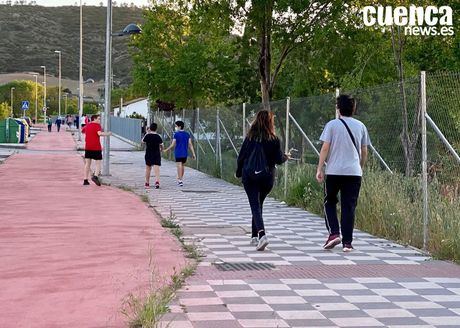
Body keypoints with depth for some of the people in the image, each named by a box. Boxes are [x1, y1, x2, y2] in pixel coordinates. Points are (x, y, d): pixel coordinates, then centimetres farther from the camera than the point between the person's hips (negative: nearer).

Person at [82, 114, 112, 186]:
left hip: (87, 147, 6)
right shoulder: (97, 125, -7)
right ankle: (95, 176, -21)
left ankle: (85, 180, 5)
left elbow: (83, 131, 32)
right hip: (96, 147, -6)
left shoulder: (87, 125, 13)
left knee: (87, 163, 8)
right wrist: (107, 134, -12)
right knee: (98, 163, 1)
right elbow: (100, 133, -24)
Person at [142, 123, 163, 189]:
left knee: (148, 169, 14)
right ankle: (157, 182, -27)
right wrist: (160, 150, 19)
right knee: (156, 169, -7)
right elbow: (161, 146, -2)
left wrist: (147, 133, 16)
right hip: (157, 155, -1)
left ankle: (147, 183, 22)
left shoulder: (147, 136, -8)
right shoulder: (158, 136, -7)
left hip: (148, 154, 1)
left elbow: (143, 141, 12)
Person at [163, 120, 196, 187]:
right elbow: (190, 144, 2)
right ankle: (180, 179, 27)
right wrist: (193, 153, 4)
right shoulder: (187, 134, 5)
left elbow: (173, 145, -6)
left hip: (178, 153, -5)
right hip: (185, 153, 5)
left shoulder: (176, 134, -8)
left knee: (179, 166, -6)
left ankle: (180, 181, -10)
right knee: (183, 166, 16)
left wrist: (166, 150, 7)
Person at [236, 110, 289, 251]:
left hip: (249, 175, -1)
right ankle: (255, 236, 25)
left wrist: (238, 172, 16)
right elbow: (278, 159, -1)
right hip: (267, 176, 1)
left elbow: (241, 157, 1)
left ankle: (261, 234, -26)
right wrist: (286, 157, 22)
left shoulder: (250, 137, -2)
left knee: (255, 206, -5)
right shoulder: (274, 139, -5)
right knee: (259, 204, 18)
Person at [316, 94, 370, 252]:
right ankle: (347, 242, 3)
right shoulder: (360, 126, 8)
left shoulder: (332, 125, -2)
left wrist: (320, 168, -2)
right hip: (354, 172, 2)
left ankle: (334, 233, -2)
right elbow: (364, 152, 12)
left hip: (334, 171, -2)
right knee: (349, 207, 4)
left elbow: (325, 148, -6)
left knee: (330, 202, 14)